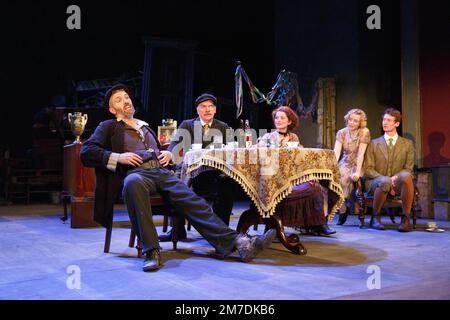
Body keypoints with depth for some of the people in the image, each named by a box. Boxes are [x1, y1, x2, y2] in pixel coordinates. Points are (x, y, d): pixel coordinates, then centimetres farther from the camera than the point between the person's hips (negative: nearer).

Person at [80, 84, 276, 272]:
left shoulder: (146, 127, 35)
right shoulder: (109, 127, 18)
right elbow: (86, 152, 6)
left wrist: (168, 154, 16)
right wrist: (117, 157, -8)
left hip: (163, 172, 5)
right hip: (137, 173, -4)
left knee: (193, 202, -21)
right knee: (133, 182, -42)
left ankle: (237, 242, -35)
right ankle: (151, 251, -41)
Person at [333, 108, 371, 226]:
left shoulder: (364, 132, -9)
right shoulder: (342, 132, 1)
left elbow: (360, 154, -16)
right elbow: (336, 152, -10)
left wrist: (357, 172, -25)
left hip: (357, 165, -3)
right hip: (344, 163, 3)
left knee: (344, 177, -30)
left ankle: (343, 209, -9)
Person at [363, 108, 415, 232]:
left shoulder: (407, 144, 12)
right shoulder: (374, 144, 11)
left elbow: (408, 169, 6)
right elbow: (368, 169, 3)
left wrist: (395, 177, -16)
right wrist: (386, 179, -15)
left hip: (397, 184, 1)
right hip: (375, 183, 0)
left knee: (406, 176, -35)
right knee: (384, 182, -38)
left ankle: (406, 218, -25)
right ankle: (375, 217, -15)